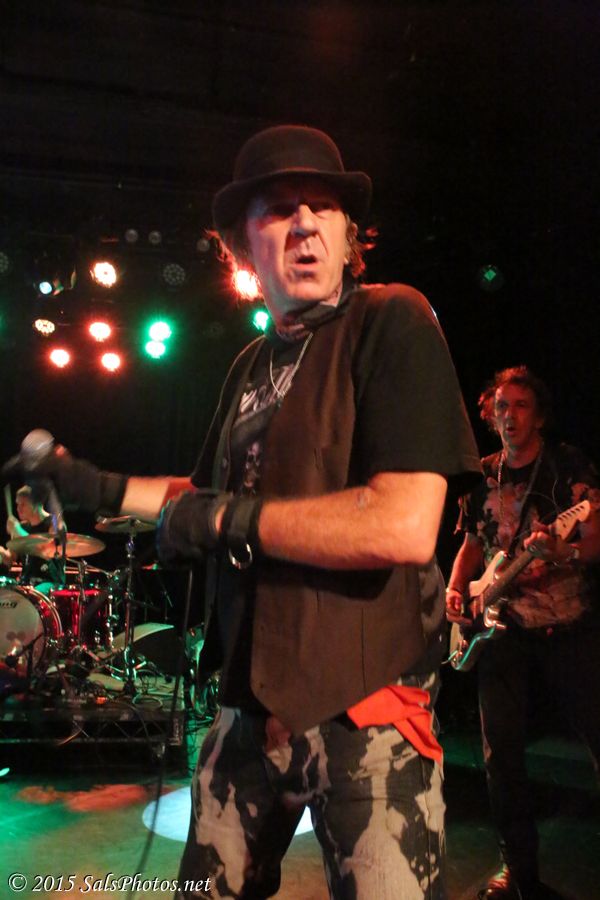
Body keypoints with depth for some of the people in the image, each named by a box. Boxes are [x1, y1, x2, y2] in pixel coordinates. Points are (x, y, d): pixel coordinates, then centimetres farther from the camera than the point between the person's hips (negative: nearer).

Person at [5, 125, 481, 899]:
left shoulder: (390, 320, -12)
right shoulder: (252, 364, 12)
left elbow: (404, 528, -24)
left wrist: (224, 519, -16)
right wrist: (102, 487, 14)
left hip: (364, 702, -7)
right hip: (252, 697, 7)